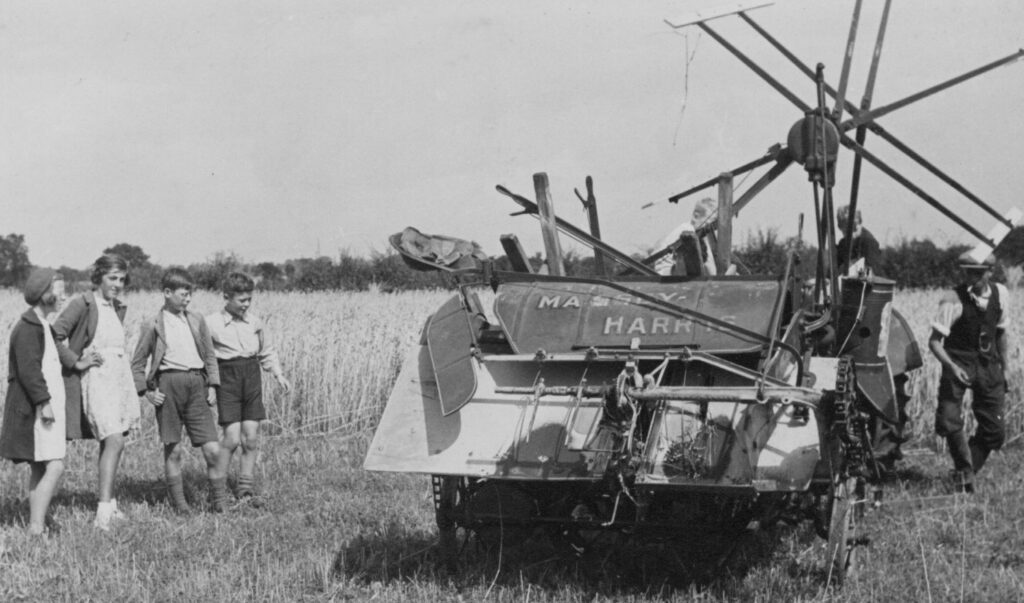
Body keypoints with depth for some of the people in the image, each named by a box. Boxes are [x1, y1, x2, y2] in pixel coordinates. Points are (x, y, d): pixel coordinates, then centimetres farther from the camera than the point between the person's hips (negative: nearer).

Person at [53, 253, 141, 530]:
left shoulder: (118, 309, 15)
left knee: (110, 443, 13)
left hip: (121, 379, 8)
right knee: (114, 441, -19)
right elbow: (54, 336, -13)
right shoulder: (83, 303, -8)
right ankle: (103, 512, -22)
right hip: (96, 379, -7)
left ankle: (109, 501, 21)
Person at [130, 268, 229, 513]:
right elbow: (137, 363, 9)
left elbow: (209, 355, 19)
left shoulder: (196, 321, 13)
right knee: (172, 450, 2)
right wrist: (146, 392, -1)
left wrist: (212, 386, 9)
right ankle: (178, 503, 14)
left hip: (196, 384, 3)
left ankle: (220, 502, 5)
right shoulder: (153, 325, 4)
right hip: (168, 384, -2)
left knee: (213, 450, -5)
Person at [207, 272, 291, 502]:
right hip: (228, 378, -4)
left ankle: (245, 487, 15)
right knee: (232, 437, -11)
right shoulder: (211, 323, -3)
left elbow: (266, 352, 22)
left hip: (252, 377, 4)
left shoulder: (254, 322, 9)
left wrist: (278, 374, 11)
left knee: (251, 437, 3)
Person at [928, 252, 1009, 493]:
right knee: (949, 421, -17)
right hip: (959, 363, -4)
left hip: (988, 364, 4)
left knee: (995, 429, 4)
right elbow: (934, 340, -14)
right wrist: (951, 366, -30)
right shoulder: (954, 301, -15)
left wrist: (1002, 370, 18)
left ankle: (965, 471, 26)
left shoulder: (1000, 294, -1)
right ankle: (964, 471, 8)